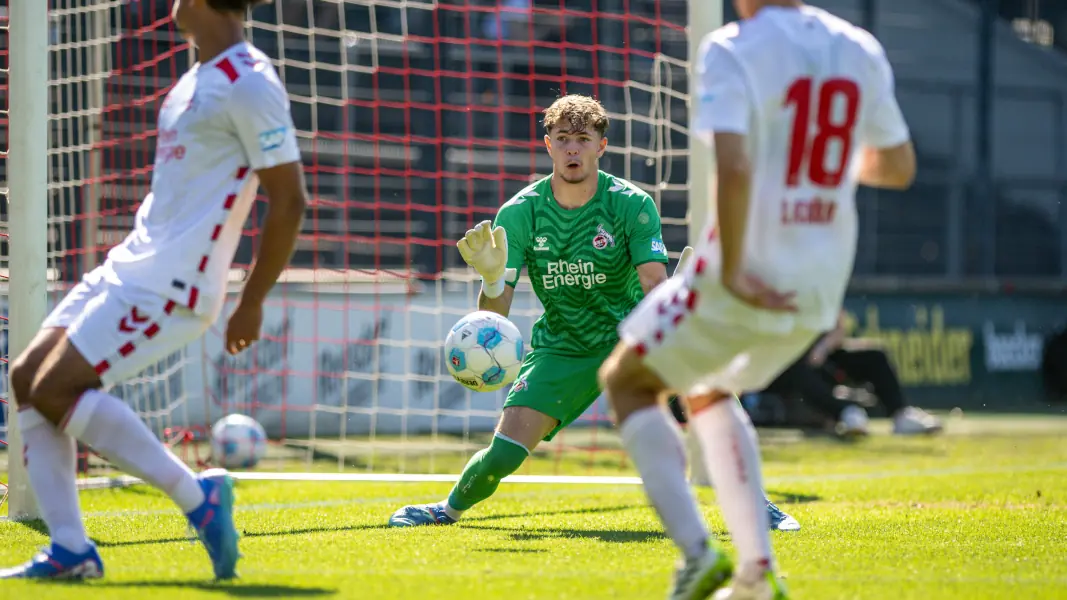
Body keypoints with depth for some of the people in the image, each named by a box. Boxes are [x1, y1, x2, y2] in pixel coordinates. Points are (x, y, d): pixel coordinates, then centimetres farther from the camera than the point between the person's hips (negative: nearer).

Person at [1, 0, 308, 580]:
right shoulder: (199, 78, 17)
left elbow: (289, 200, -15)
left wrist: (252, 302, -13)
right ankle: (69, 549, 1)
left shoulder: (249, 84, -13)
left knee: (56, 388, -16)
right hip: (130, 265, 10)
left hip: (170, 282, -10)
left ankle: (196, 496, -8)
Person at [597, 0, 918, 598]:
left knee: (628, 381, 15)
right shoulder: (861, 52, 4)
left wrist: (733, 273, -20)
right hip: (821, 288, 7)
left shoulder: (732, 50, -14)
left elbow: (733, 167, -28)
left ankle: (698, 551, -3)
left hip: (748, 277, -6)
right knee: (708, 389, 30)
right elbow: (899, 167, 14)